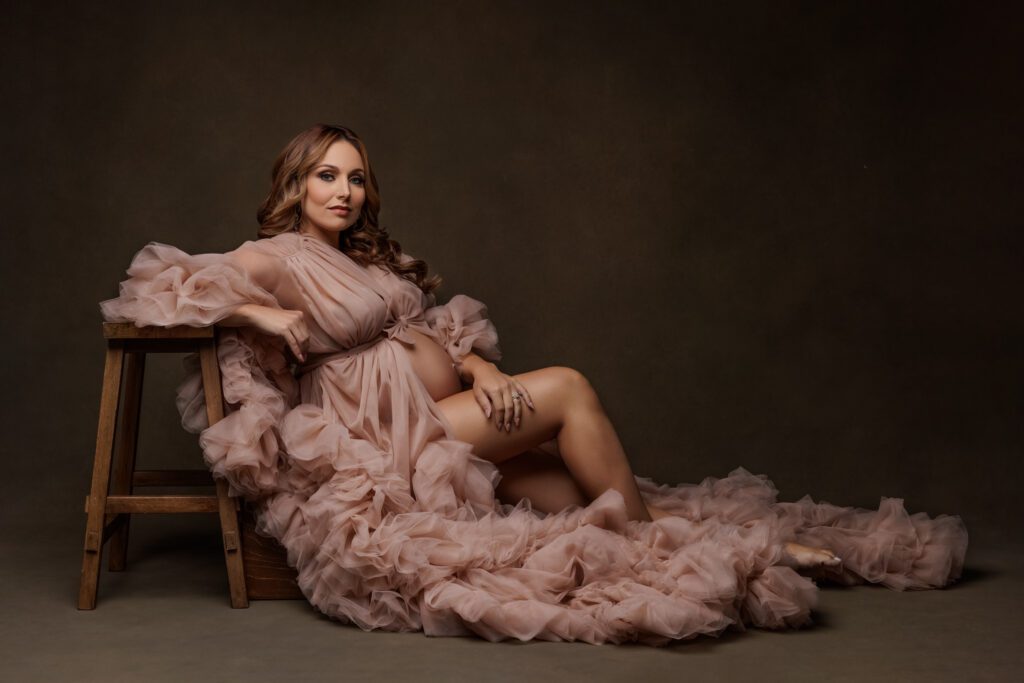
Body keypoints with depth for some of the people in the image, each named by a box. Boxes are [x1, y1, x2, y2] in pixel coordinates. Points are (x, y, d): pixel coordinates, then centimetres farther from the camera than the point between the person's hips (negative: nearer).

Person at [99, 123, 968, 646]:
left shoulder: (373, 258, 22)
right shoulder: (277, 258, -1)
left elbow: (433, 328, 16)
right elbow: (161, 280, -8)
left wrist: (481, 367, -6)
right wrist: (267, 316, -15)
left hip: (445, 409, 7)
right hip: (381, 431, -7)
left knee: (573, 482, -14)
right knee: (567, 390, -18)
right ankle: (658, 546, -9)